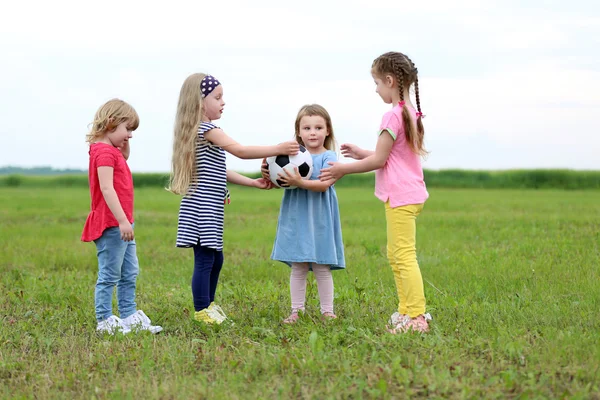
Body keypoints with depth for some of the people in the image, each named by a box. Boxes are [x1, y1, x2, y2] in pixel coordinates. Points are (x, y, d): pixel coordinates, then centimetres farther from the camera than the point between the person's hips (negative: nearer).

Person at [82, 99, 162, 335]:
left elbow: (124, 158, 40)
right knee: (109, 276, -5)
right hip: (110, 225, -11)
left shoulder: (113, 151, 15)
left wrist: (123, 144, 17)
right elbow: (107, 188, -24)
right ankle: (105, 321, -1)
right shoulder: (104, 152, -15)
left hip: (121, 225, 11)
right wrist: (123, 221, -28)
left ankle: (129, 317, 21)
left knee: (130, 274, 15)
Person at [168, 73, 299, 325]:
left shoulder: (202, 132, 18)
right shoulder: (207, 130, -13)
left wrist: (252, 183, 19)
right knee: (205, 260, -7)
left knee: (215, 258, 18)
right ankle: (202, 313, -4)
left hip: (208, 207, 11)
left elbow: (218, 171, 21)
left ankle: (208, 305, 29)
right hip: (203, 207, -11)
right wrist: (277, 149, -17)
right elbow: (240, 151, -20)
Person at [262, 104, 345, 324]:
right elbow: (280, 181, 8)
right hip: (296, 217, 3)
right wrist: (268, 174, -13)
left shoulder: (328, 157, -4)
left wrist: (299, 182, -30)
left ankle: (327, 311, 11)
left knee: (322, 268, 2)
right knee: (297, 268, 8)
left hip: (319, 219, -3)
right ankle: (296, 310, 14)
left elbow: (324, 184, -18)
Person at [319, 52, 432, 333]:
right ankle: (406, 310, 22)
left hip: (401, 196, -10)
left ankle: (416, 318, -10)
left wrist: (344, 169, -5)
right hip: (410, 193, 10)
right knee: (395, 255, 18)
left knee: (404, 256, -9)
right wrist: (362, 154, 21)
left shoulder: (393, 116, -16)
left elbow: (379, 160, -14)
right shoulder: (410, 112, 13)